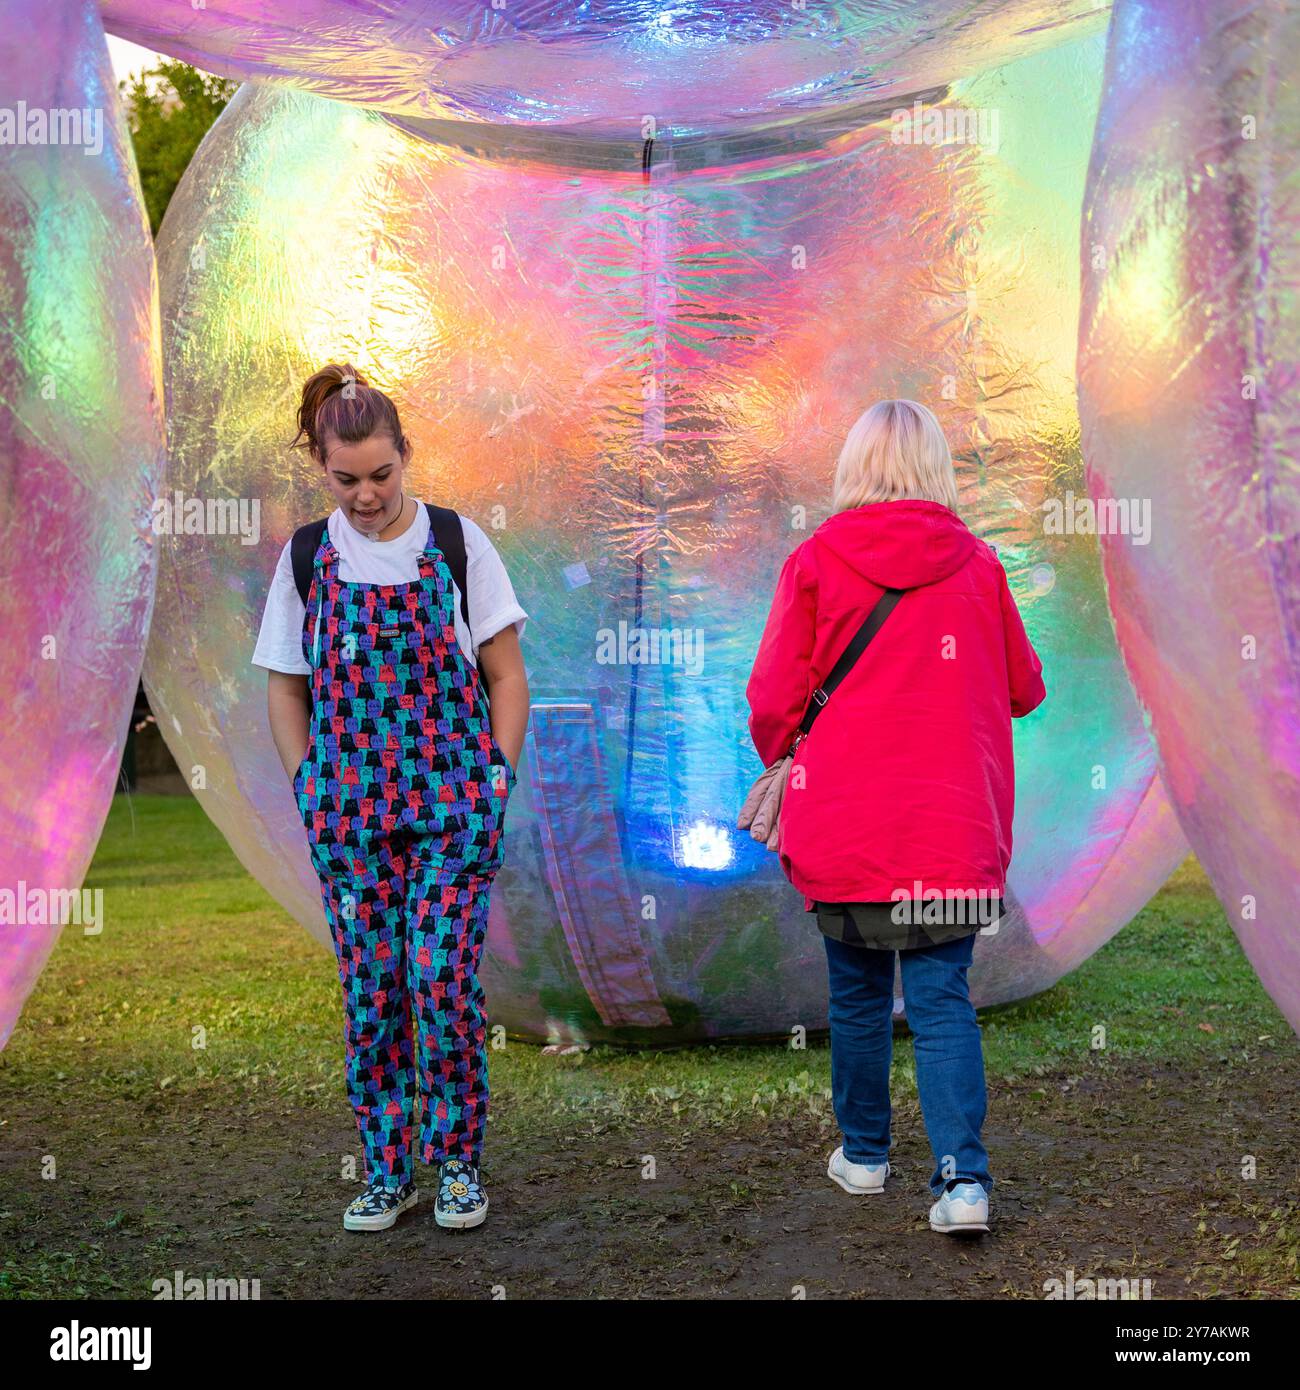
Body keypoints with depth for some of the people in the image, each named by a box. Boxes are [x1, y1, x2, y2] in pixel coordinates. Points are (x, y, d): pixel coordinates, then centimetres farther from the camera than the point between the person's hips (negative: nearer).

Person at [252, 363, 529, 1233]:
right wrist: (313, 793, 3)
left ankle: (459, 1164, 13)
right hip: (349, 815, 2)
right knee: (370, 994, 5)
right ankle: (386, 1173, 18)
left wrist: (496, 779, -4)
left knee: (445, 986, -5)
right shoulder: (306, 559, 4)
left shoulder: (458, 543, -1)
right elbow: (286, 688, 11)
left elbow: (507, 676, 2)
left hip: (454, 806, -2)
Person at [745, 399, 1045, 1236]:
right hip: (953, 829, 1)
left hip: (844, 825, 0)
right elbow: (1025, 690, 11)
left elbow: (772, 701, -5)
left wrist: (785, 761, 16)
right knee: (943, 1002, 5)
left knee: (858, 995, 15)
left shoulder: (815, 563, -6)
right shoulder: (976, 565, -1)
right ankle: (963, 1176, -4)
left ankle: (864, 1154, 29)